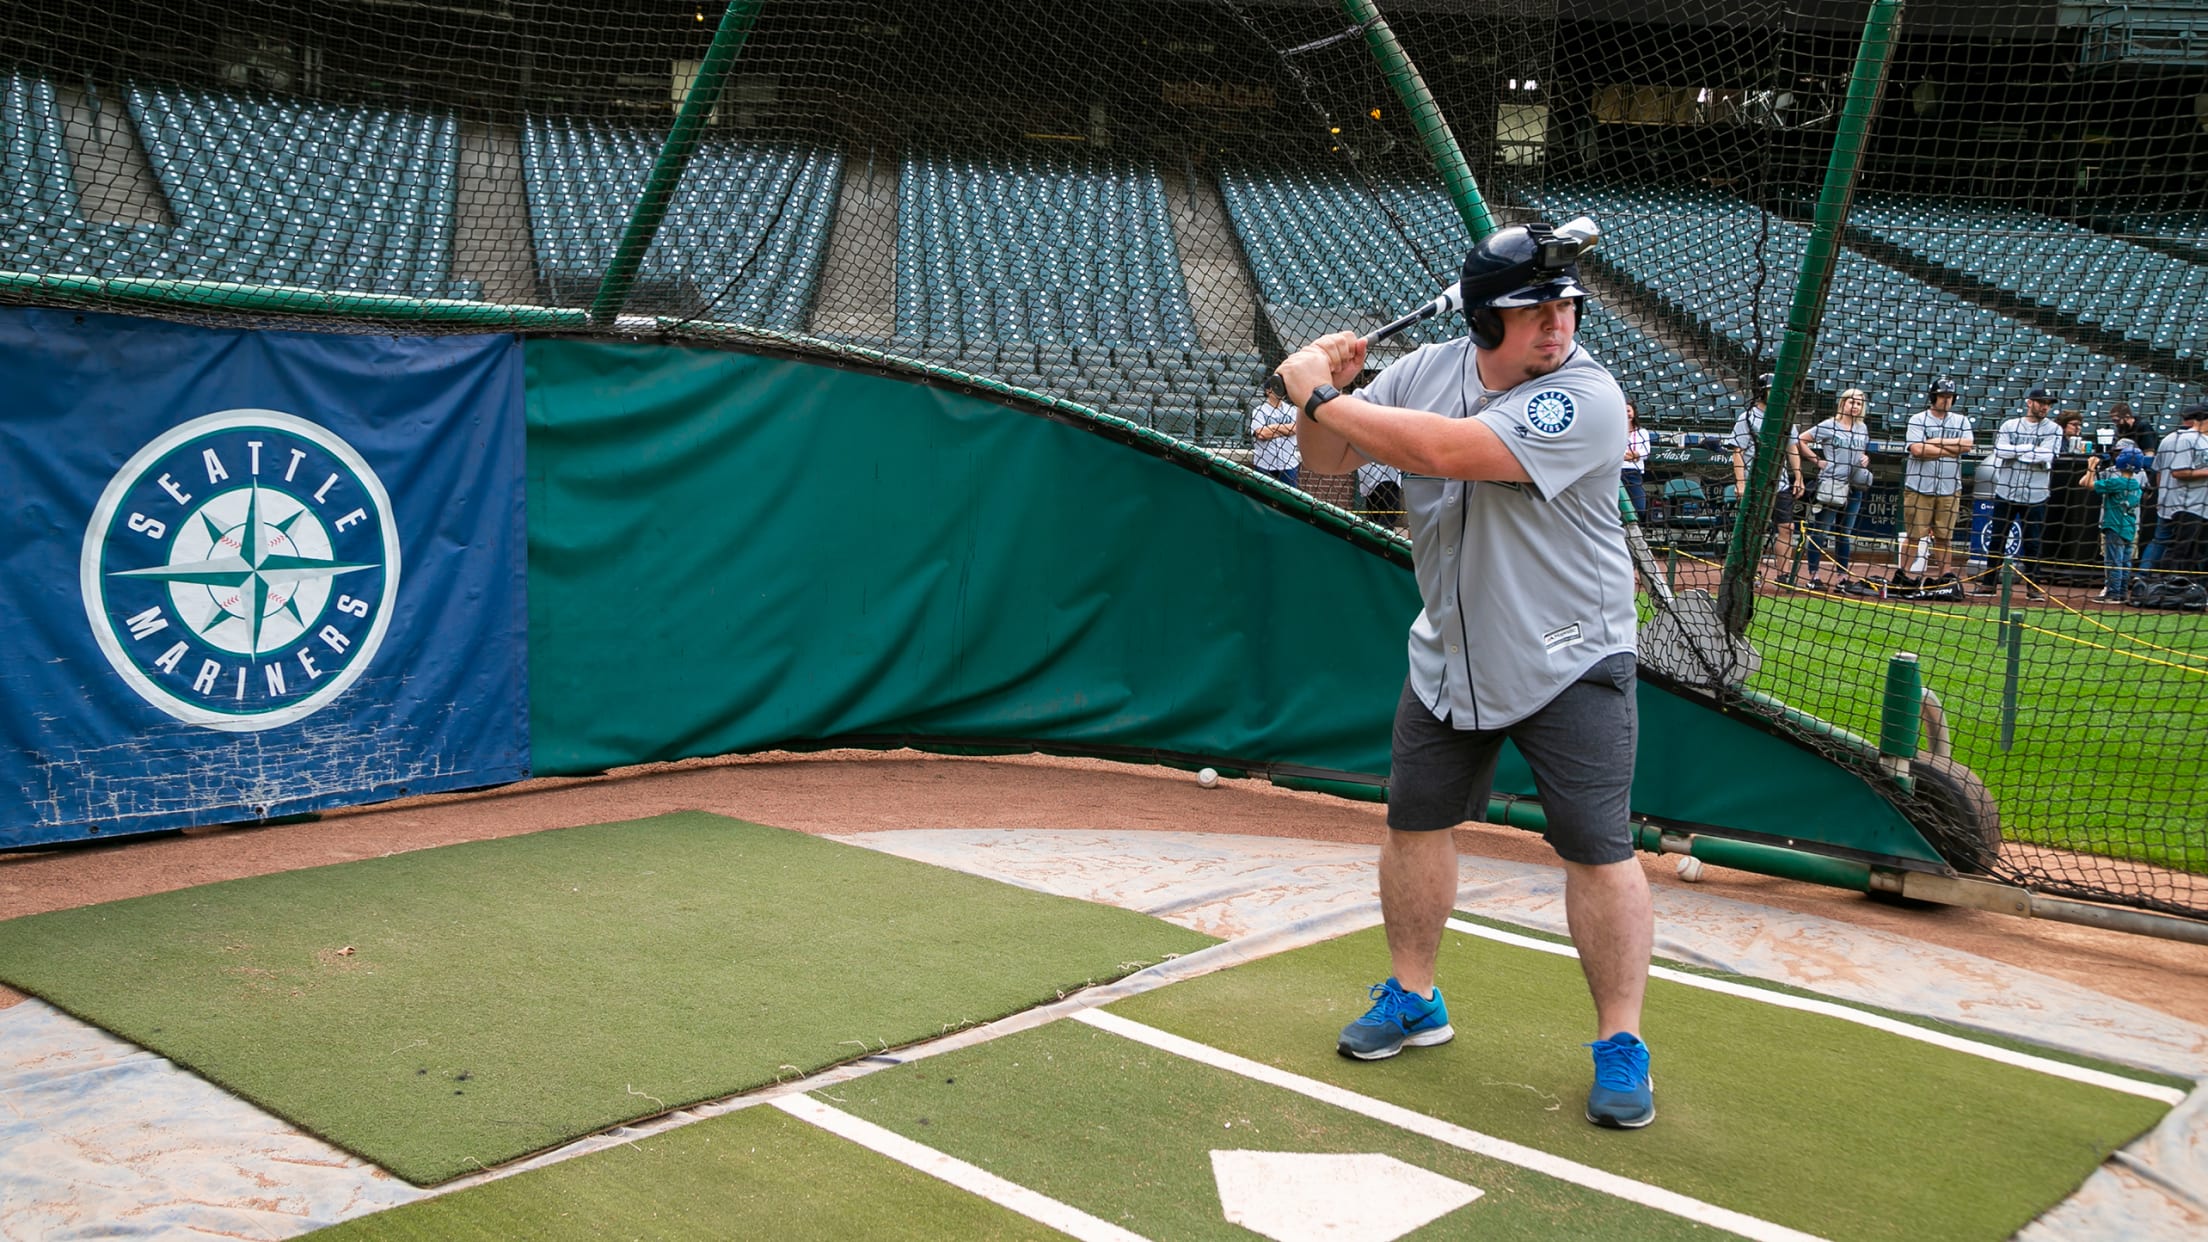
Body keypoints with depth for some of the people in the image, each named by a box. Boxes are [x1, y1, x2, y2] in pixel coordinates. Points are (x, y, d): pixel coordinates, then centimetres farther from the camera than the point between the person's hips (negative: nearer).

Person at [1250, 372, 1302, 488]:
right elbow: (1261, 433, -16)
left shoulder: (1291, 410, 9)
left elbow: (1296, 428, -8)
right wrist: (1286, 429, -8)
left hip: (1289, 464, 3)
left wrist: (1274, 427, -10)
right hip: (1265, 465, -3)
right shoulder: (1259, 411, -2)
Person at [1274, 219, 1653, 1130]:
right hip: (1449, 657, 6)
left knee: (1596, 847, -6)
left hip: (1570, 663, -5)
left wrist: (1319, 395, -25)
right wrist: (1324, 391, -16)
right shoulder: (1426, 372, -1)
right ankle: (1414, 999, 32)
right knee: (1415, 820, 12)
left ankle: (1621, 1045, 10)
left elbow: (1449, 450, -33)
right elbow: (1328, 461, 6)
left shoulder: (1584, 397, -22)